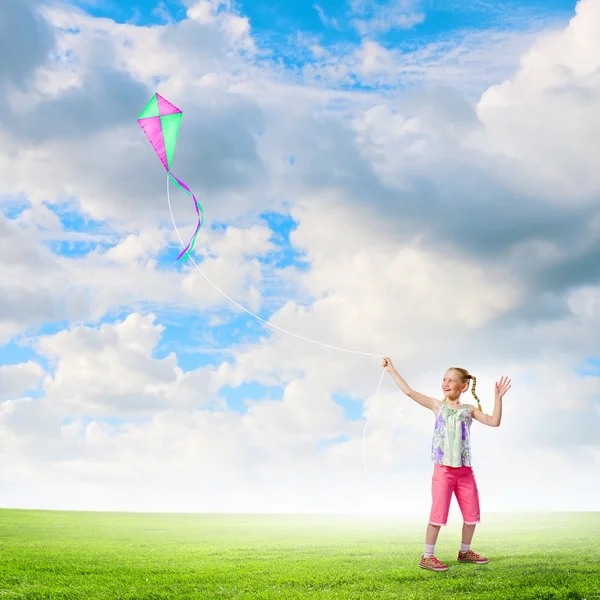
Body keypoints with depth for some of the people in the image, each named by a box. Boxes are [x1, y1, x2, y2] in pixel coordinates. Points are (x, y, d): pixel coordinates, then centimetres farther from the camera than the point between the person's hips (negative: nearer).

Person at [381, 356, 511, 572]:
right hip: (443, 468, -3)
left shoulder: (469, 410, 8)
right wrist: (392, 370, -5)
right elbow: (409, 392, -4)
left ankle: (465, 552, 29)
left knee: (472, 513, 10)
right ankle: (427, 557, 2)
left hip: (465, 469, 4)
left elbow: (494, 422, 3)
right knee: (438, 513, -5)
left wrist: (498, 398, -4)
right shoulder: (438, 406, 2)